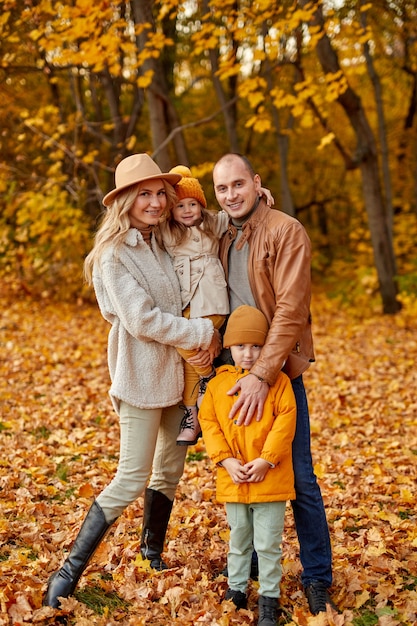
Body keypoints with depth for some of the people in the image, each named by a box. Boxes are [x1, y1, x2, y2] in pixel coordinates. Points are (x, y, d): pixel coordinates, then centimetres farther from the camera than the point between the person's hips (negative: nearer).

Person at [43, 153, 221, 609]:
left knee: (169, 471, 15)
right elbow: (143, 320, -20)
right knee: (131, 480, -7)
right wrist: (203, 333, -11)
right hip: (140, 376, -8)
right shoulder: (115, 254, -14)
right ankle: (68, 575, 1)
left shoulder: (159, 243, 9)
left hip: (174, 371, 8)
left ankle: (152, 554, 33)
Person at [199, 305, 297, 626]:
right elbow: (208, 422, 2)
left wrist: (266, 459, -17)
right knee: (238, 541, 19)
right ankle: (237, 589, 34)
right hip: (233, 480, 3)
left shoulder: (278, 380, -6)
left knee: (268, 544, 4)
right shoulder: (218, 383, 3)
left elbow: (285, 421, -10)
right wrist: (226, 460, -9)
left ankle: (269, 598, 18)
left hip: (270, 479, -3)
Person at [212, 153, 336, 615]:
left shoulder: (286, 233, -10)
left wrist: (262, 374, -24)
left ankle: (317, 577, 13)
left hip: (278, 371, -6)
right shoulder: (221, 239, 12)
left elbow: (290, 311, -18)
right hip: (235, 370, 6)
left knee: (298, 476, -1)